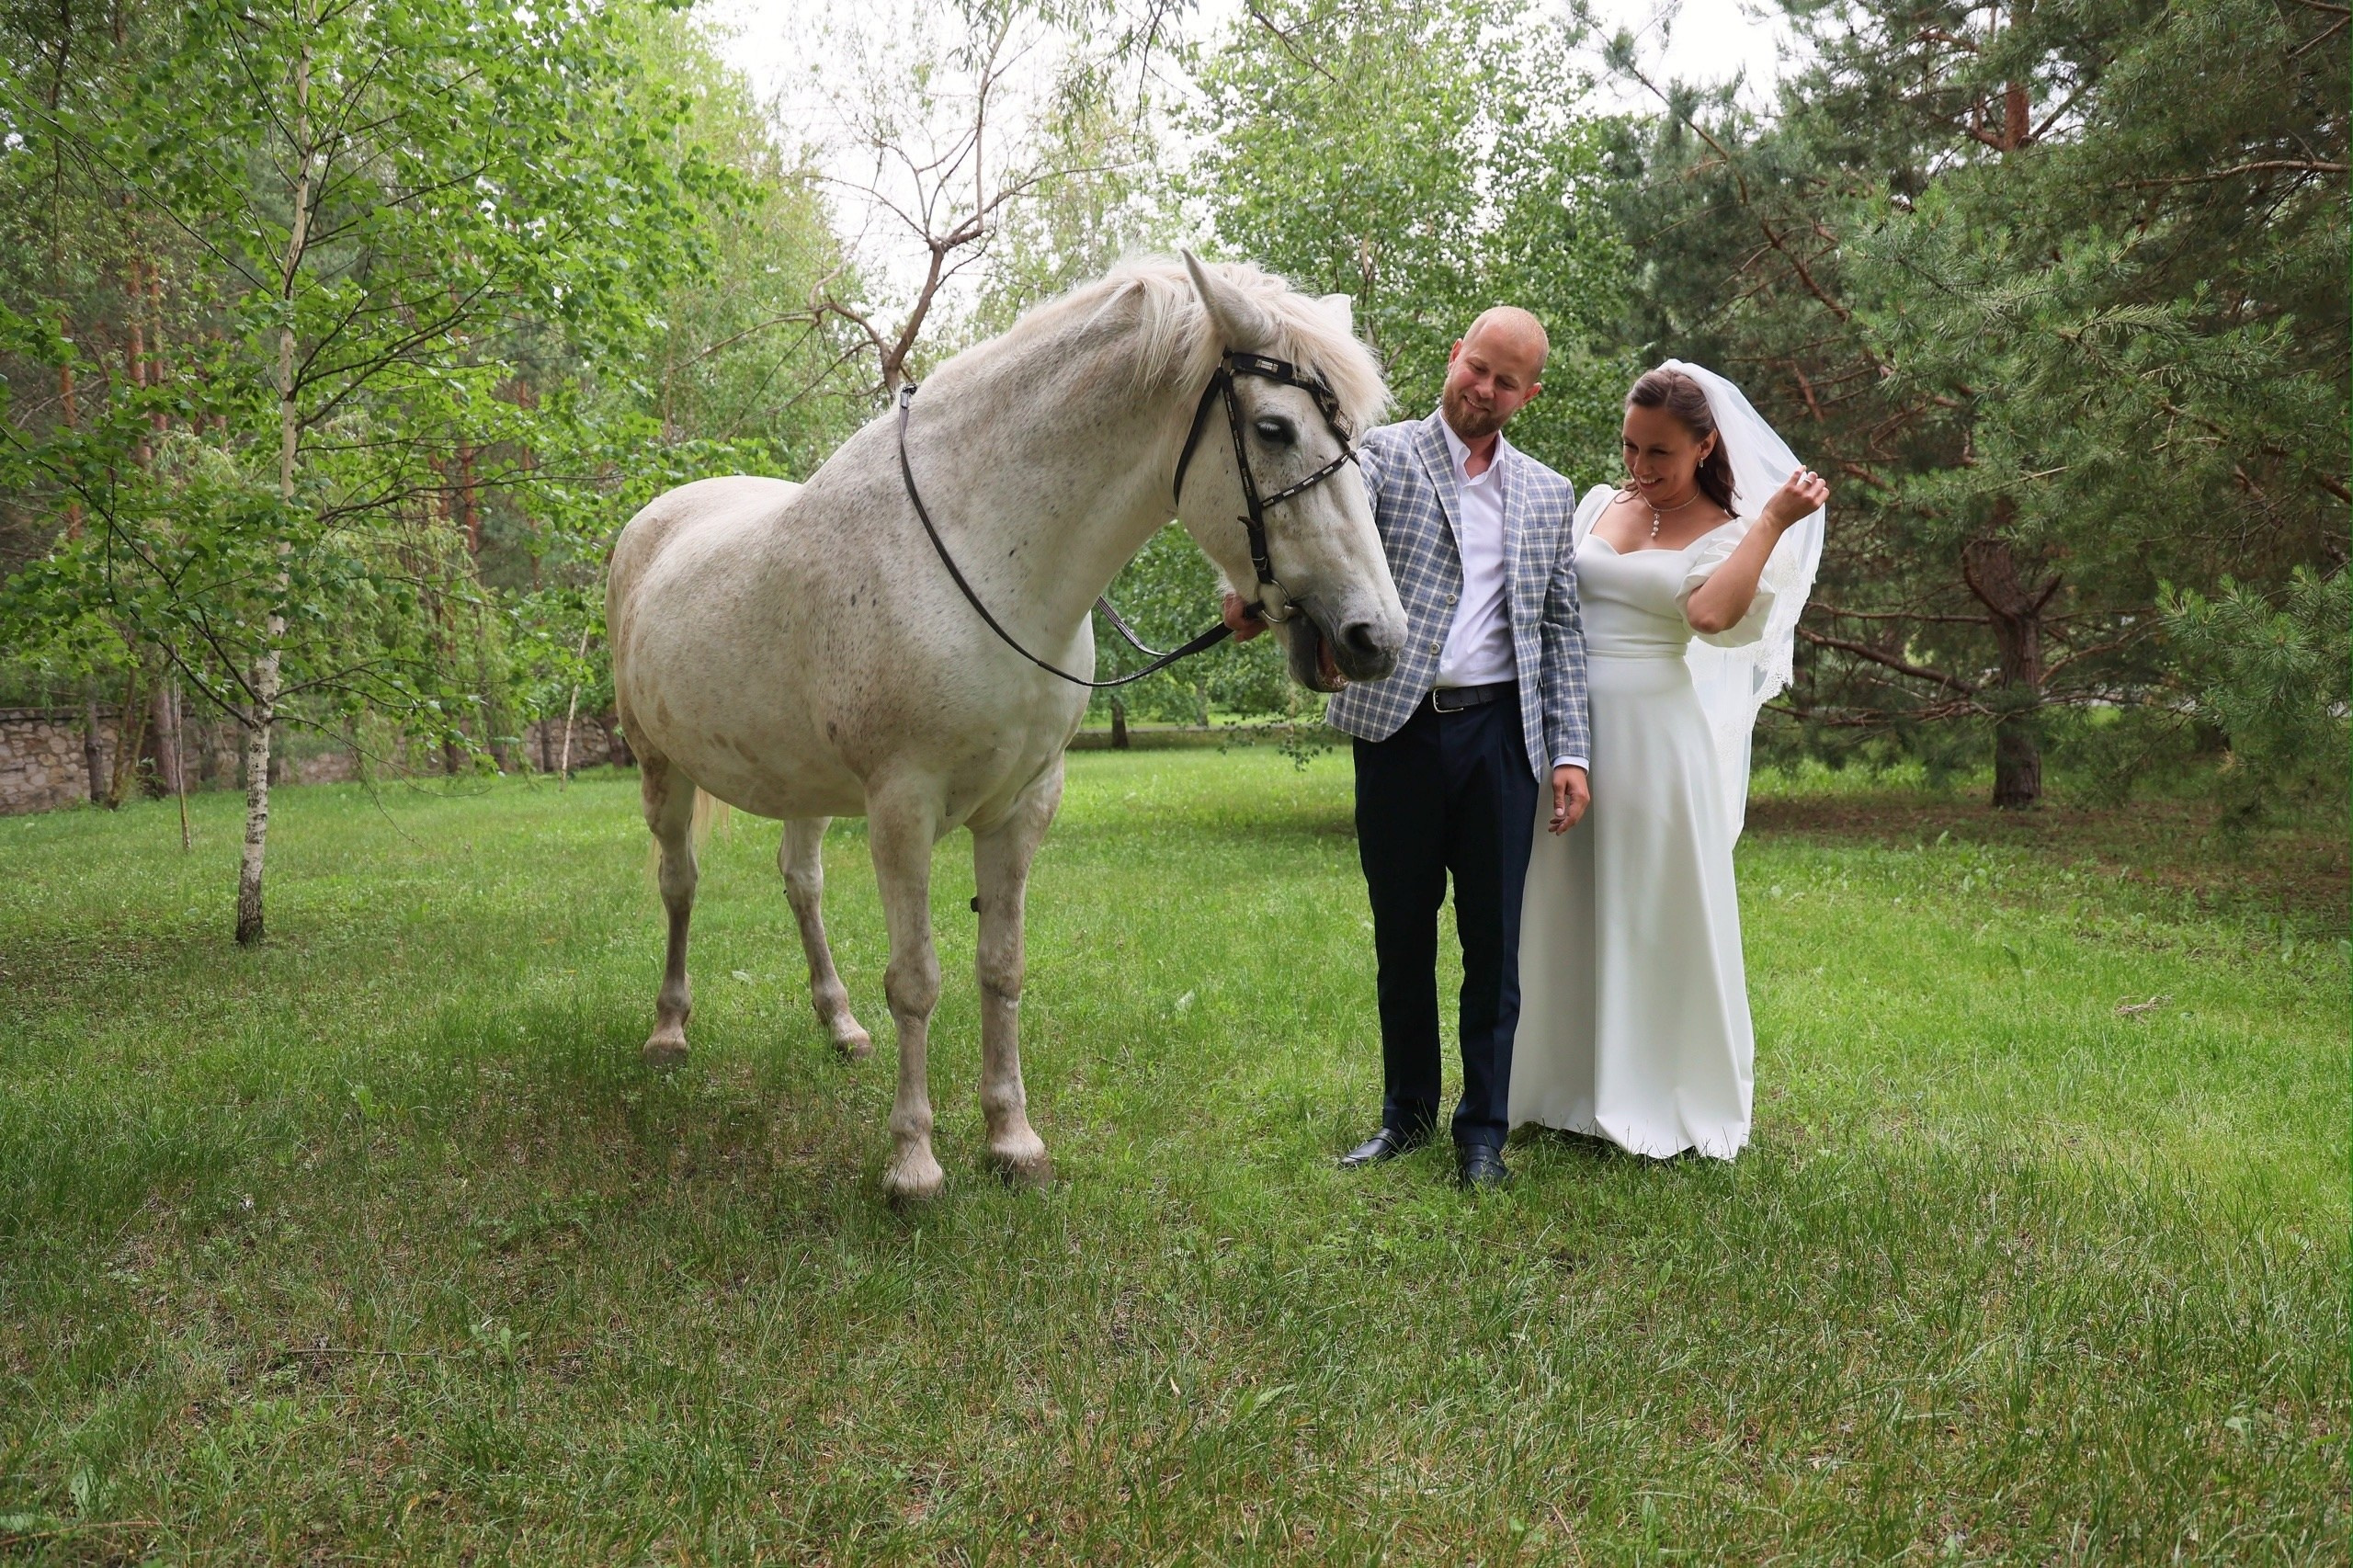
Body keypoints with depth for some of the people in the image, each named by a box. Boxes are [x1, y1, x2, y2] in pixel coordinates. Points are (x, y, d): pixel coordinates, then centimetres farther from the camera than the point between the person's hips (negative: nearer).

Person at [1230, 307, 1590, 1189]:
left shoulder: (1549, 496, 13)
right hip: (1398, 726, -1)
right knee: (1402, 933, 10)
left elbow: (1561, 630, 12)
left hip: (1501, 732, 2)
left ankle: (1483, 1130, 17)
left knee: (1493, 940, 4)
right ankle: (1407, 1112, 26)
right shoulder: (1385, 455, 3)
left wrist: (1570, 752, 3)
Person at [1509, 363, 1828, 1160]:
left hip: (1654, 737, -5)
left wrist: (1773, 519, -19)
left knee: (1658, 913, 4)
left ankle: (1661, 1097, 18)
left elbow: (1712, 614, -22)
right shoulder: (1597, 505, 11)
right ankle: (1568, 1084, 28)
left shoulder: (1726, 536, -2)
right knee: (1563, 909, 12)